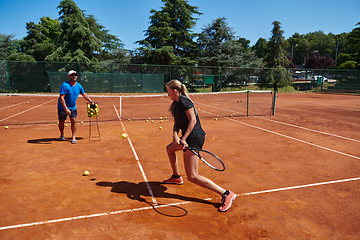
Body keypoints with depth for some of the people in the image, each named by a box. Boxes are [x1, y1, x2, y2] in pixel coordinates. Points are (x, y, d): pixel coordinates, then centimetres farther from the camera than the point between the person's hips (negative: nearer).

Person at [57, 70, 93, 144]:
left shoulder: (79, 86, -2)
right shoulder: (65, 85, -20)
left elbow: (84, 94, 15)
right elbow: (61, 97, -24)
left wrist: (91, 101, 8)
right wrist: (66, 109, -29)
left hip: (73, 107, 3)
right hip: (62, 107, -3)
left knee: (73, 120, -9)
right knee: (61, 122, 5)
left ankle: (73, 137, -1)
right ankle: (62, 135, 31)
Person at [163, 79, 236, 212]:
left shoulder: (183, 100, -13)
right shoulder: (176, 104, 16)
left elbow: (193, 120, -19)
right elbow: (176, 123, 11)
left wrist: (183, 138, -23)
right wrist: (175, 135, -8)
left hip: (194, 138, -10)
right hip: (188, 137, 11)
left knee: (192, 177, -9)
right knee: (169, 148, 31)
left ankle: (226, 194, -8)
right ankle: (176, 177, 45)